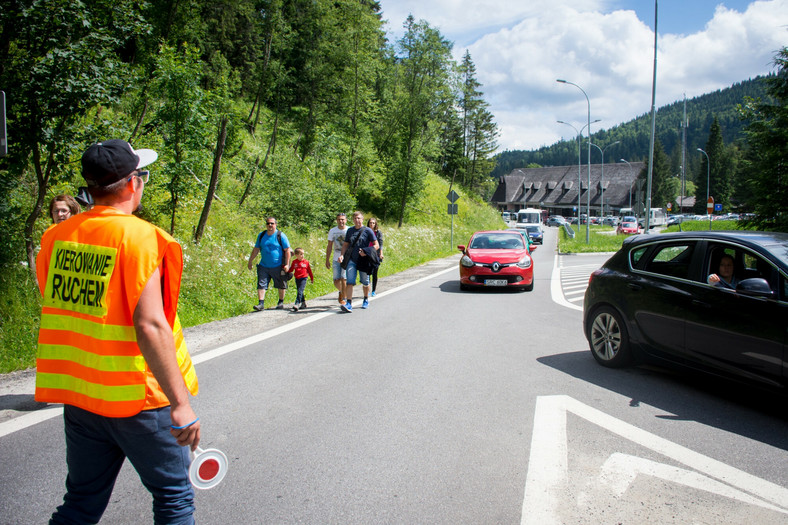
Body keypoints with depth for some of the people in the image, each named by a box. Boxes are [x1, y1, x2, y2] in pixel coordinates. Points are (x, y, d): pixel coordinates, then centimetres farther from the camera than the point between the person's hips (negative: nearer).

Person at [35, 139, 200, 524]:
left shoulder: (58, 236, 2)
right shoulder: (138, 236, -17)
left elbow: (53, 312, 9)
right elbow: (149, 326, -24)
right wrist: (180, 403, -21)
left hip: (78, 396, 6)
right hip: (139, 398, -6)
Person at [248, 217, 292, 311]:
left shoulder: (281, 236, -5)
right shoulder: (261, 235, 8)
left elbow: (287, 250, -6)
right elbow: (256, 249, 17)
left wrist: (287, 264, -12)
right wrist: (250, 261, 16)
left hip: (278, 267, -3)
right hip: (263, 266, 3)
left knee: (281, 286, 8)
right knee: (261, 285, -6)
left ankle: (281, 302, 24)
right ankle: (260, 303, -4)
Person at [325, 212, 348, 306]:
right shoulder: (332, 231, 8)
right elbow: (329, 246, 12)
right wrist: (327, 260, 9)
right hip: (336, 259, 3)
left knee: (343, 279, -12)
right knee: (336, 281, 1)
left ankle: (343, 299, 0)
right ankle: (341, 291, 32)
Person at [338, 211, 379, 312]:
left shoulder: (368, 231, -3)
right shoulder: (350, 231, 9)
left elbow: (376, 245, -2)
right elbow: (345, 244, 17)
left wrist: (366, 252, -17)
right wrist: (342, 255, 0)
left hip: (364, 260, -2)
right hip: (352, 260, 2)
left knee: (365, 283, 11)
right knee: (350, 282, -11)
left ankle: (366, 300, 35)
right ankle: (349, 304, -16)